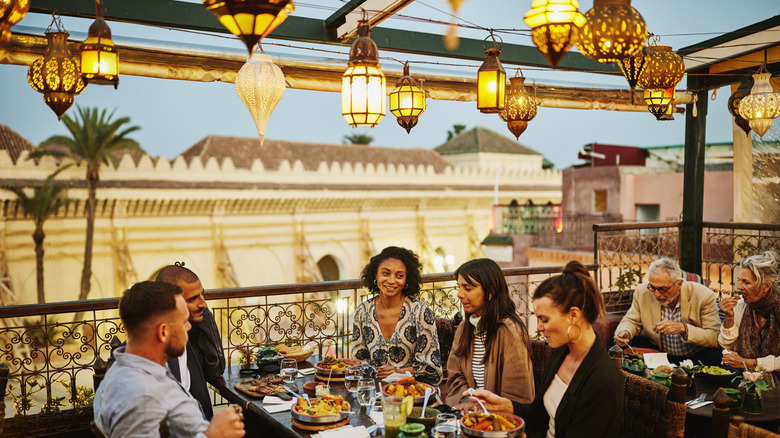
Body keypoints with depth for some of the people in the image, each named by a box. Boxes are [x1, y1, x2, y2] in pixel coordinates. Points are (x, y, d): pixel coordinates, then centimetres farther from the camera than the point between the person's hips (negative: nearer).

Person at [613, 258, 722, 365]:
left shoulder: (704, 296, -16)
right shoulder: (642, 292, -8)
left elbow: (715, 337, -19)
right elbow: (631, 321, 6)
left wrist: (683, 328, -33)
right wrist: (625, 332, -18)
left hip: (694, 356, -1)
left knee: (714, 355, -34)